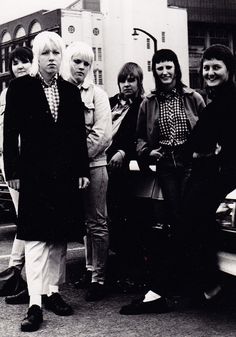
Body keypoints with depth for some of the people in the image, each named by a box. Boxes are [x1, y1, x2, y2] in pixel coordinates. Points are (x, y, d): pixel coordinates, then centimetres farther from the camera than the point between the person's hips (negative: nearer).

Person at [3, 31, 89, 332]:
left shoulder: (71, 92, 11)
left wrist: (82, 170, 7)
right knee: (35, 237, -6)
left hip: (66, 174, 4)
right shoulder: (20, 88, 0)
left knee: (59, 237, 9)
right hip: (34, 172, -4)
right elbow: (10, 133, -2)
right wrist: (12, 171, -7)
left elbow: (80, 135, 11)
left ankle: (53, 291, 20)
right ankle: (35, 304, -6)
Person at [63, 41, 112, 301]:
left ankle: (98, 278, 2)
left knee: (96, 223, -1)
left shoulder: (96, 94, 2)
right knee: (84, 221, 11)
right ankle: (90, 269, 22)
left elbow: (102, 135, -6)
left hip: (93, 165, -3)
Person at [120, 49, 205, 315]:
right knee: (176, 222, -6)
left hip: (190, 164, -1)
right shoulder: (148, 103, 14)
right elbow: (140, 137, 17)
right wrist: (147, 152, -1)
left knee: (185, 222, -11)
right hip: (165, 166, 2)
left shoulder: (193, 98, 8)